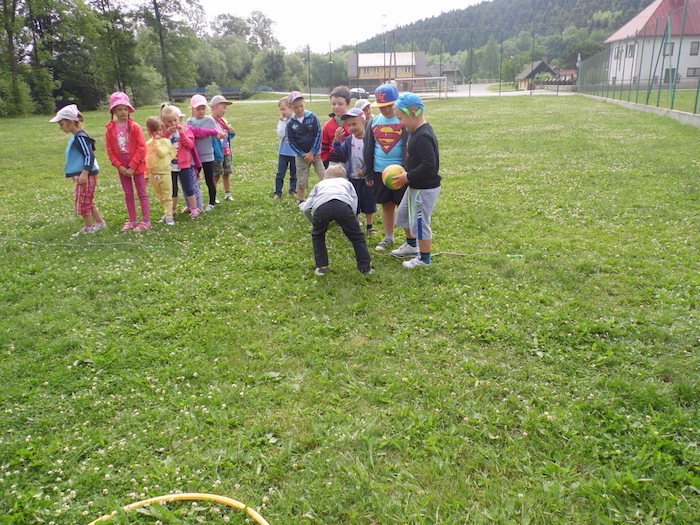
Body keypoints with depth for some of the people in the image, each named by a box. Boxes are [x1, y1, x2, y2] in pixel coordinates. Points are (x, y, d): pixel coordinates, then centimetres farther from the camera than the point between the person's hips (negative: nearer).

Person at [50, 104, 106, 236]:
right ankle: (100, 222, 26)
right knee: (88, 201, 17)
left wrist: (84, 173, -26)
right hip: (81, 175, 10)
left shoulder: (80, 138, -17)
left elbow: (89, 156, -23)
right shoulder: (76, 137, 14)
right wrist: (76, 175, 24)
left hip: (86, 175, -10)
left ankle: (88, 228, 10)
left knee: (83, 201, 0)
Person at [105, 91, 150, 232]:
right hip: (122, 168, 4)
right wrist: (119, 166, -9)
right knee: (128, 194, 12)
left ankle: (146, 221, 8)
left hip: (137, 166, -4)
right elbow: (110, 150, 3)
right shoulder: (110, 129, 1)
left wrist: (133, 166, -15)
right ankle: (132, 220, 21)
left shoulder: (135, 127, -9)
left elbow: (141, 148, -12)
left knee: (142, 193, 2)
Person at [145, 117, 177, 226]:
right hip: (153, 174, 5)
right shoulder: (148, 144, 7)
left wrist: (156, 142, -18)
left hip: (164, 172, -5)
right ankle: (167, 213, 24)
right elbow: (146, 159, 14)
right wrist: (146, 174, 14)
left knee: (167, 195, -2)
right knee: (160, 196, 13)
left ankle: (169, 216, -1)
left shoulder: (166, 141, -6)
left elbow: (162, 153, -23)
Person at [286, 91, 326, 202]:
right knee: (301, 181, 5)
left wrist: (312, 153, -11)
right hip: (301, 155, 1)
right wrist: (304, 155, -10)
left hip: (316, 152, -1)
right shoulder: (290, 123, -2)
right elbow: (292, 142, -1)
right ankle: (302, 203, 21)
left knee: (325, 177, -10)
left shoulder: (312, 118, -5)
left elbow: (318, 135, -7)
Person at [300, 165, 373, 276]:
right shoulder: (346, 182, 39)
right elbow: (354, 207, 24)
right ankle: (366, 267, 23)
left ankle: (321, 267, 26)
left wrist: (314, 222, 45)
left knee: (317, 235, 28)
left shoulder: (320, 184, 40)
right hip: (343, 205, 0)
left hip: (321, 206, 1)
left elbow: (305, 208, 28)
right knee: (356, 236, 20)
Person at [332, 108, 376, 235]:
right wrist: (337, 140, -22)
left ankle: (370, 226, 27)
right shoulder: (348, 140, 0)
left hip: (367, 178, -2)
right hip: (352, 178, 3)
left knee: (369, 202, 11)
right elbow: (342, 154, -9)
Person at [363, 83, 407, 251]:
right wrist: (368, 173, 11)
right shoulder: (374, 122, 7)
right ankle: (388, 237, 30)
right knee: (386, 205, 15)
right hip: (379, 172, 4)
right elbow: (368, 148, 12)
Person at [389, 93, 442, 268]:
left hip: (425, 189, -10)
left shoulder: (423, 136, -25)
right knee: (403, 214, 24)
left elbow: (429, 165, -29)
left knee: (419, 222, 2)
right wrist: (404, 170, 5)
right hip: (415, 186, 11)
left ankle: (424, 259, 20)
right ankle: (411, 246, 44)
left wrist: (408, 177, -22)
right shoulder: (414, 132, 7)